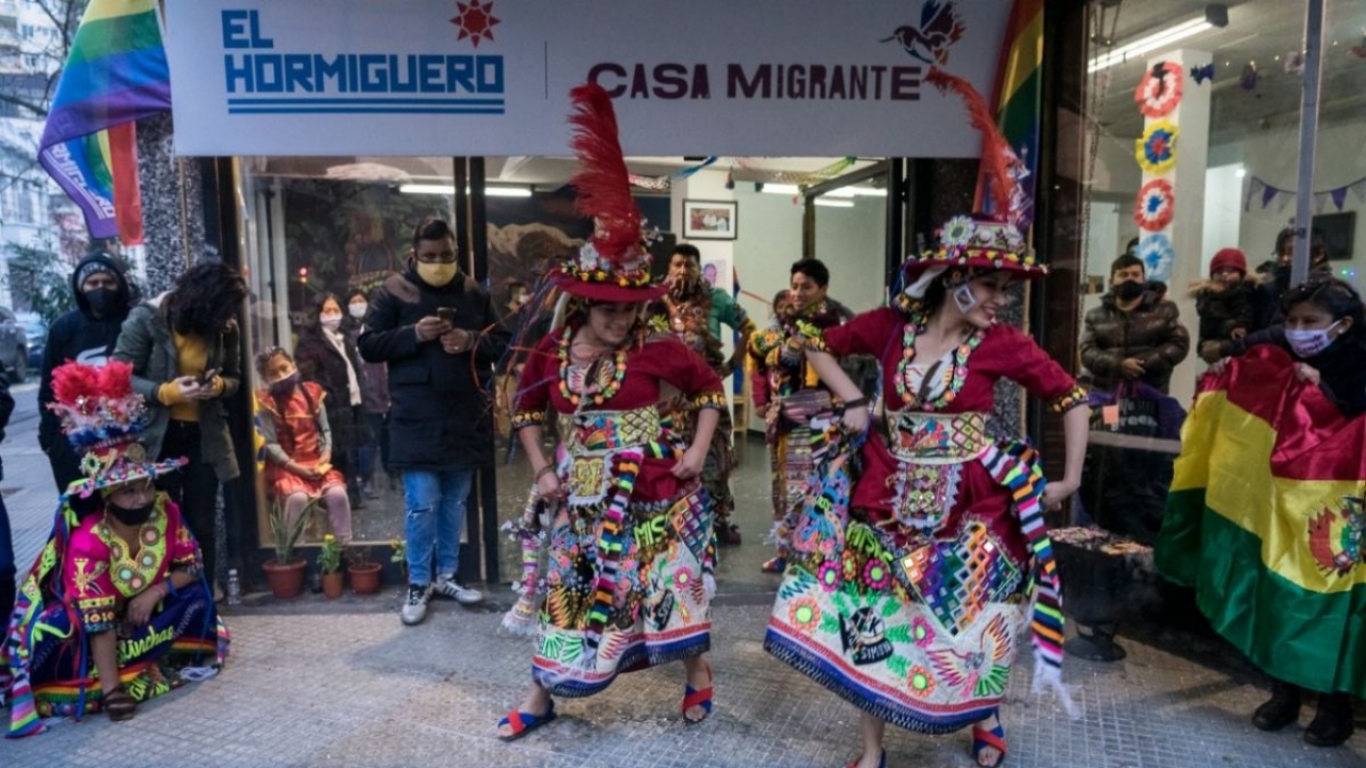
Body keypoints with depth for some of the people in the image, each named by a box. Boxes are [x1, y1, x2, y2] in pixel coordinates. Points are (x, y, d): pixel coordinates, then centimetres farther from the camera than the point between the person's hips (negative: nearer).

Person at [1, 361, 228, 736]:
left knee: (196, 598, -17)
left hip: (140, 608, 4)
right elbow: (97, 623, -33)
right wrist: (111, 690, -36)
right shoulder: (88, 540, -32)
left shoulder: (166, 512, -19)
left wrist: (154, 593, -26)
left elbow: (192, 566, -7)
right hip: (76, 619, -4)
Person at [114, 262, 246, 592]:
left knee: (203, 524, 10)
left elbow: (234, 378, 9)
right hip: (157, 437, -3)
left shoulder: (225, 328, -2)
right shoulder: (145, 319, -12)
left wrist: (219, 385, -14)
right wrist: (165, 392, -25)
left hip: (204, 436, 3)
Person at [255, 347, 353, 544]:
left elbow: (325, 430, 8)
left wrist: (326, 453, -10)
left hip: (317, 462, 3)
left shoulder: (312, 393, 6)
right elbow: (270, 444, -8)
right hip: (285, 467, -3)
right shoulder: (267, 402, -4)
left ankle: (344, 544, -10)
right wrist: (295, 467, -15)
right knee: (297, 498, -30)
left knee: (338, 493, -21)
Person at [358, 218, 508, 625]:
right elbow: (368, 345, -4)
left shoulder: (474, 293, 9)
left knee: (455, 500, 13)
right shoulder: (392, 292, 0)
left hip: (465, 416, 4)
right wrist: (414, 334, -18)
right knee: (422, 504, -2)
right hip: (417, 419, -4)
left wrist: (472, 341, -11)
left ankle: (447, 576, 26)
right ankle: (418, 584, 14)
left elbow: (502, 344, 10)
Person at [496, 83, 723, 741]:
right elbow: (527, 410, 12)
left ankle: (699, 677, 34)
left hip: (651, 492, -2)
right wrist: (543, 472, 5)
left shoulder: (656, 350, -12)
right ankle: (540, 697, 31)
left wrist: (698, 451, -5)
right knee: (569, 588, 13)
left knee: (672, 584, 8)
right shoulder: (549, 354, -4)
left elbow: (710, 387, 1)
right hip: (582, 494, 3)